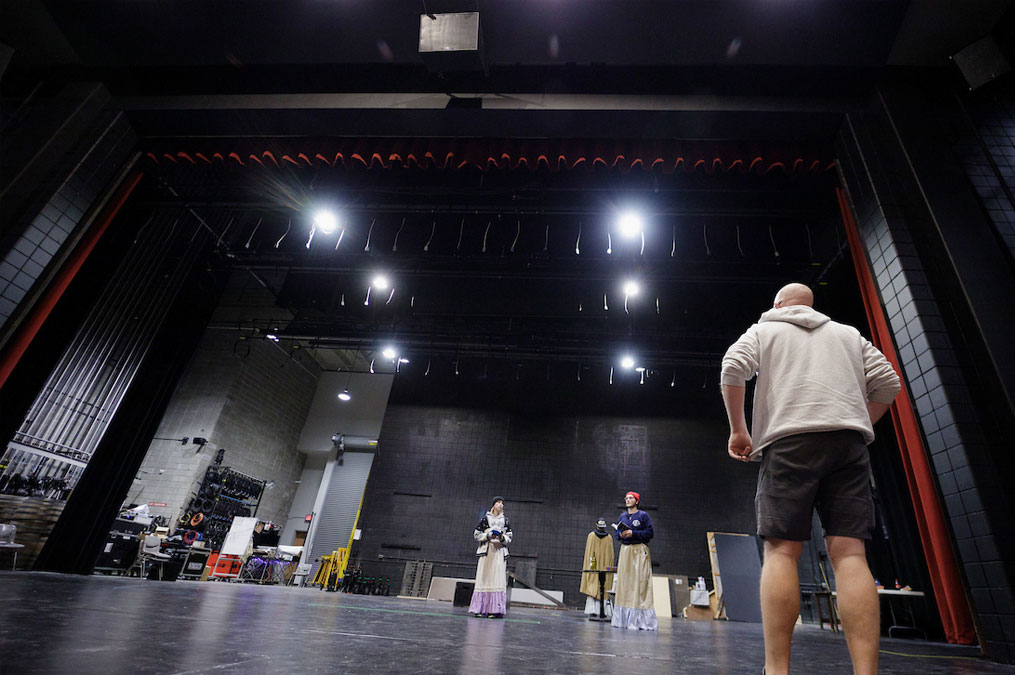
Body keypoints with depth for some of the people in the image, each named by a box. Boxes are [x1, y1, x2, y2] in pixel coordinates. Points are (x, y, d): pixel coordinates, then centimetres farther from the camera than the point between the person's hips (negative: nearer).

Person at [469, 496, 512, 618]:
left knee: (498, 579, -4)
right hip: (486, 551, -2)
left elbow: (509, 537, 14)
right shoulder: (486, 519, 4)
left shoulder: (505, 520, 13)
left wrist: (502, 538, -7)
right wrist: (488, 535, -11)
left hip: (500, 552, 2)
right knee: (483, 579, -4)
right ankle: (479, 608, 3)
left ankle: (495, 609, -2)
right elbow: (476, 534, 3)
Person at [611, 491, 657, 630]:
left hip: (639, 551, -5)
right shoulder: (622, 516, 15)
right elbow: (617, 532, 17)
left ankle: (639, 619, -6)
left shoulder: (643, 515, 0)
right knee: (624, 582, 3)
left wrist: (633, 533, -15)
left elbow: (649, 533, -6)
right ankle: (623, 619, 9)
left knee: (639, 582, -8)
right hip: (625, 551, 5)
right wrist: (620, 534, -5)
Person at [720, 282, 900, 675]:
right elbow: (887, 382, 17)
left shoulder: (763, 330, 17)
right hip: (850, 442, 4)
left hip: (789, 439, -3)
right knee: (849, 553, -3)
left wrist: (738, 429, 4)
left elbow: (733, 368, -1)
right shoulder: (848, 334, 27)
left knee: (781, 551, -6)